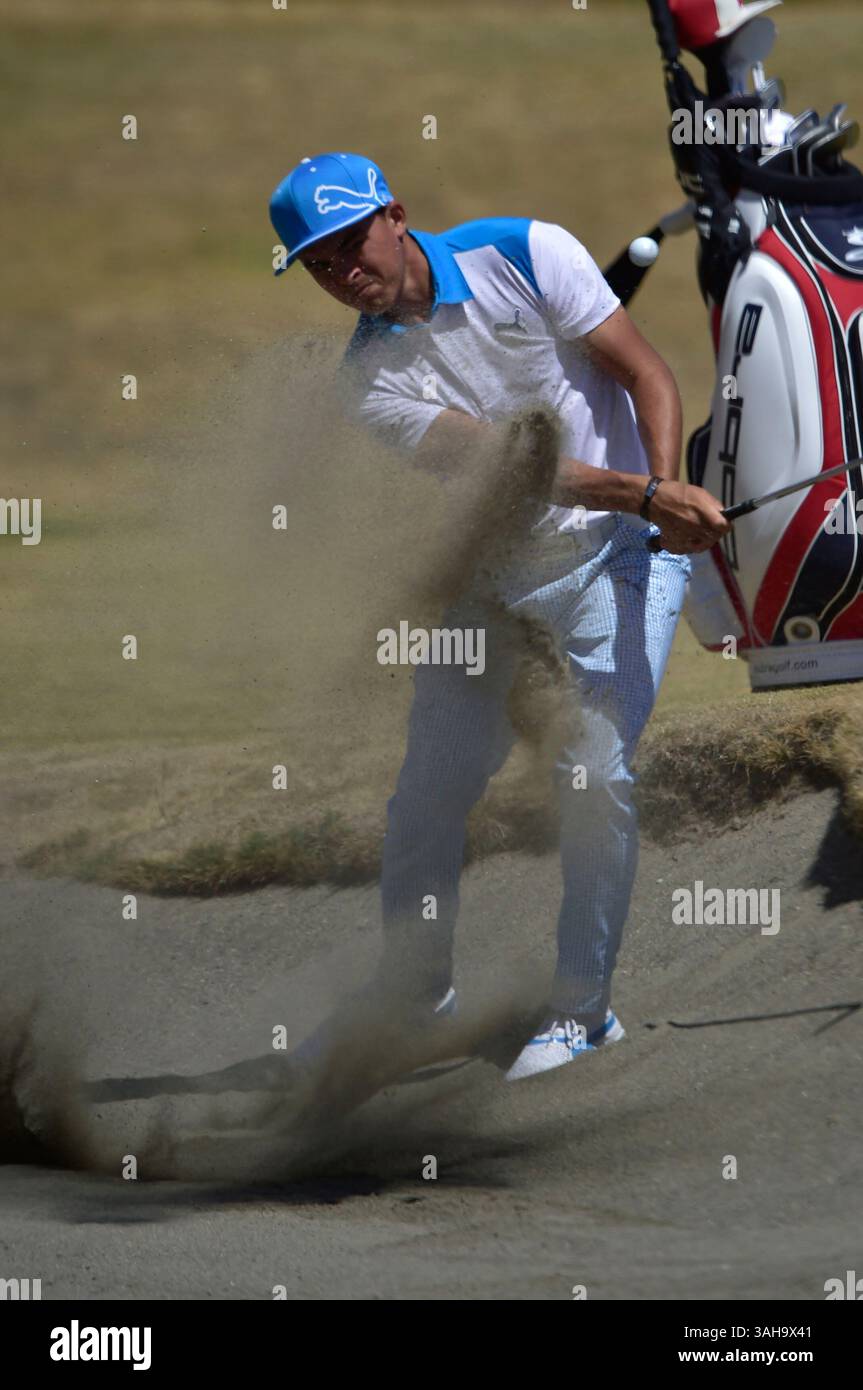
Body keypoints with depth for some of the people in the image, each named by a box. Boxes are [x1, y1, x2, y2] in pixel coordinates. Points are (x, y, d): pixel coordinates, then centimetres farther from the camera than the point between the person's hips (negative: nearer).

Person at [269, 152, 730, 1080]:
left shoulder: (525, 254, -11)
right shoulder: (372, 378, -8)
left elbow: (645, 374, -10)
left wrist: (664, 501, -25)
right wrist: (648, 497, -34)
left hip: (616, 552, -3)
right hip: (487, 575, 4)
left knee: (595, 767, -17)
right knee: (428, 786, 6)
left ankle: (582, 1007, -6)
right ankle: (413, 998, 25)